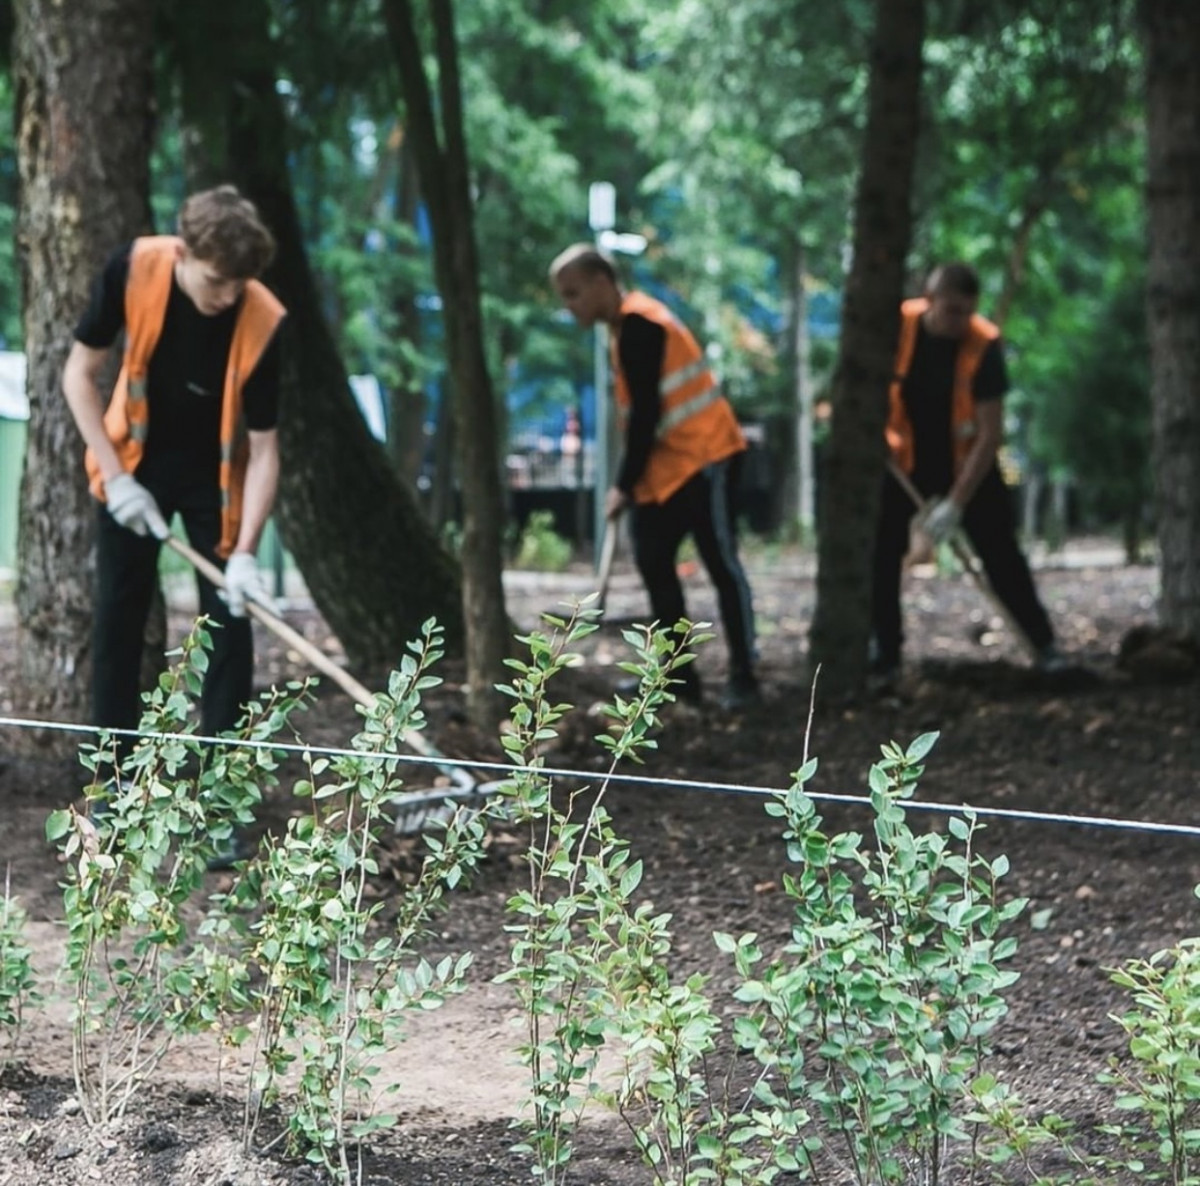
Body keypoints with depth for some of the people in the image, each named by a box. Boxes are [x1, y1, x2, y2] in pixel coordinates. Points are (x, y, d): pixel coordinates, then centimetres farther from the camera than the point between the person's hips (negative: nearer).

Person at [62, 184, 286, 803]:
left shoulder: (263, 322, -30)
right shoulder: (133, 268, -26)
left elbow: (263, 446, -23)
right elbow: (81, 371, -13)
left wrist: (245, 552, -32)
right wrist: (116, 476, -18)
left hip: (216, 476, -1)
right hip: (134, 465, 1)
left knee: (228, 626, -6)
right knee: (117, 619, 4)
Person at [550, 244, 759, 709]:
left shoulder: (638, 325, -16)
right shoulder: (627, 325, 14)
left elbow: (646, 414, -19)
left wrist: (624, 484, -16)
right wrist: (631, 480, 12)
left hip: (702, 458, -10)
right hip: (666, 467, 10)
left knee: (722, 565, -6)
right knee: (654, 563, 8)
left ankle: (743, 676, -3)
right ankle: (680, 674, 11)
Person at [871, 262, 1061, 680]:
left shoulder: (984, 344, -25)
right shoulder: (896, 325, -19)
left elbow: (990, 433, -25)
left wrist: (955, 503, -29)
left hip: (969, 465, -2)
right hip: (903, 462, 2)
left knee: (1001, 556, -5)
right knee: (880, 552, -2)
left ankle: (1045, 646, 2)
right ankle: (884, 654, 9)